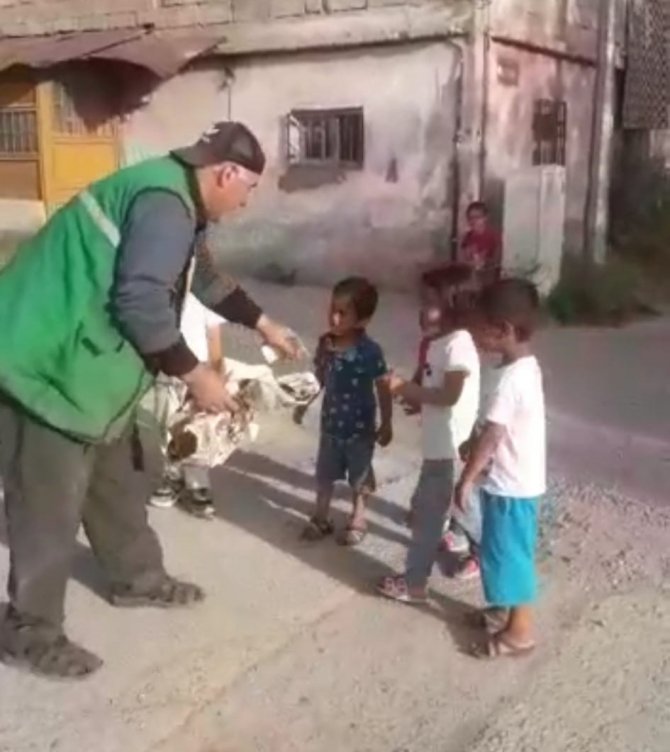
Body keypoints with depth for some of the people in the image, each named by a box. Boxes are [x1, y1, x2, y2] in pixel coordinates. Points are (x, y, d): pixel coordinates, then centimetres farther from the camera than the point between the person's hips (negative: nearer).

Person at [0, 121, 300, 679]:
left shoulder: (177, 200, 14)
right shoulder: (164, 204, -21)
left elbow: (204, 277, 28)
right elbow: (140, 303, -28)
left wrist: (264, 324, 32)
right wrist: (194, 375, -19)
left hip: (85, 361, 11)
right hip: (48, 364, -11)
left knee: (118, 476, 21)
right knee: (50, 501, -1)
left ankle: (137, 578, 39)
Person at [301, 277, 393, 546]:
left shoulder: (370, 351, -24)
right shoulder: (326, 343, -10)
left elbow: (383, 388, -13)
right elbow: (320, 380, 4)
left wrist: (386, 424, -8)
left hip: (360, 426, -4)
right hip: (331, 421, 4)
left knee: (360, 477, 16)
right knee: (324, 474, 18)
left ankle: (358, 520, 37)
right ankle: (321, 518, 38)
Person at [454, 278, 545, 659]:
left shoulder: (512, 378, -27)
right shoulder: (527, 366, 3)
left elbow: (490, 437, -24)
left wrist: (466, 480, -16)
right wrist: (476, 446, 17)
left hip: (510, 486, -9)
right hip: (520, 479, 9)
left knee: (509, 554, 5)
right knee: (510, 552, 22)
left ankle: (519, 632, 18)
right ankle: (509, 610, 39)